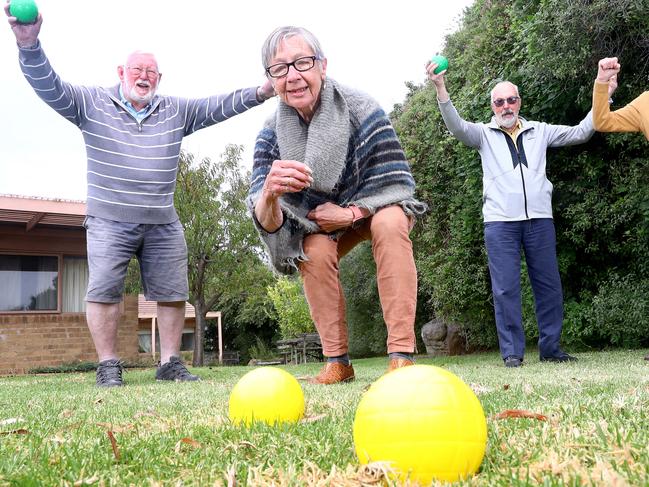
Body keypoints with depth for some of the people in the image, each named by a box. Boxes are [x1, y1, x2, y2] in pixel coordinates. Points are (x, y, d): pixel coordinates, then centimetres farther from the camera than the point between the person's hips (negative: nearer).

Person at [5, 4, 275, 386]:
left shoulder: (176, 111, 9)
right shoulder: (92, 103, 1)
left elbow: (218, 107, 4)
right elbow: (49, 86, -11)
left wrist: (259, 93, -9)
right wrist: (30, 44, -29)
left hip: (163, 223, 3)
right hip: (109, 221, -3)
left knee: (173, 293, 3)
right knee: (104, 291, -8)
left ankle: (170, 363, 15)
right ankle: (109, 366, 3)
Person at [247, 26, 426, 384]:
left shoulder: (361, 110, -29)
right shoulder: (271, 134, -21)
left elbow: (397, 185, -24)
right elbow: (267, 224, -32)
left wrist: (350, 213, -32)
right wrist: (269, 196, -54)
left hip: (375, 208, -2)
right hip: (321, 222, 3)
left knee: (390, 224, -33)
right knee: (313, 253, -27)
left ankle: (402, 355, -34)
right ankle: (337, 362, -14)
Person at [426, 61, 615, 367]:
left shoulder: (539, 131, 17)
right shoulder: (484, 134, 10)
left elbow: (580, 133, 14)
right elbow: (456, 126, -8)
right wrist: (441, 90, -24)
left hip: (539, 219, 3)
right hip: (500, 222, -2)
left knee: (549, 285, 4)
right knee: (506, 288, -5)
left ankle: (550, 348, 14)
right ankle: (512, 352, 1)